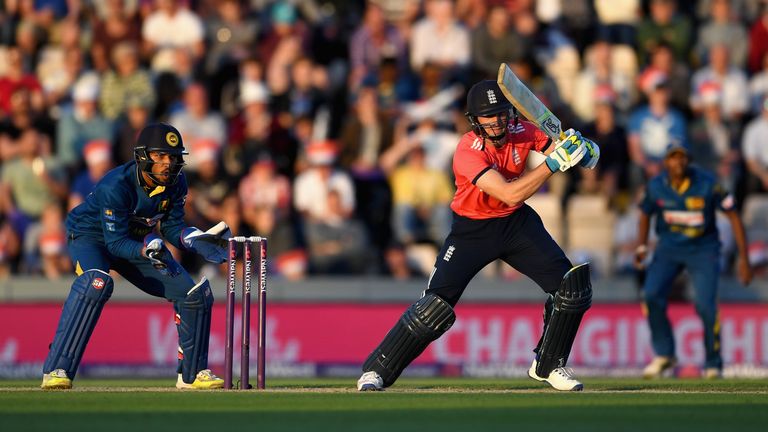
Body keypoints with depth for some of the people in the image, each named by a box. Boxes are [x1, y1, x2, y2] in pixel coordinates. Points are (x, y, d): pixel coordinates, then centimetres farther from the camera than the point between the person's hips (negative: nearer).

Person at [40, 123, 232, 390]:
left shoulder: (176, 185, -14)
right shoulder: (116, 185, -33)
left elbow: (172, 227, -5)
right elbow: (116, 242, -31)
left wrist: (198, 240, -24)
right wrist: (148, 250, -48)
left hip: (138, 242, 7)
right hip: (90, 236, -6)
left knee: (196, 294, -2)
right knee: (96, 282, -39)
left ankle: (192, 373, 18)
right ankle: (57, 370, -39)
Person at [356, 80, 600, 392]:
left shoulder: (521, 132, -12)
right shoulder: (468, 152, -27)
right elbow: (511, 193, -36)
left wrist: (582, 149, -31)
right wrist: (554, 163, -41)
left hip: (516, 223, 5)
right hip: (472, 230, -5)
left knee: (571, 285, -7)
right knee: (436, 303, -15)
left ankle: (548, 365, 11)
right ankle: (376, 371, -4)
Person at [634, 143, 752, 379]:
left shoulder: (707, 184, -17)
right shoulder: (656, 186, -8)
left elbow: (733, 216, -10)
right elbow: (645, 215, 12)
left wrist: (743, 258, -12)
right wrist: (642, 247, -4)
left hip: (703, 248, -3)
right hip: (669, 247, 3)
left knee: (705, 305, -17)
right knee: (652, 295, -17)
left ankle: (713, 363, 4)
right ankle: (664, 355, 2)